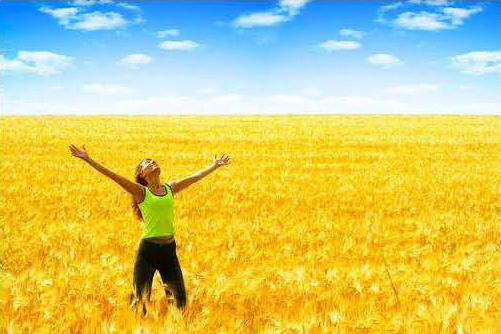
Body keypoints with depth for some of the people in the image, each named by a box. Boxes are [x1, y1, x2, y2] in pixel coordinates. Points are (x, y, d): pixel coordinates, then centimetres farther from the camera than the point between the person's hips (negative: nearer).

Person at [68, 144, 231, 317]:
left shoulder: (170, 188, 9)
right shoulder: (141, 192, -4)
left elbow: (194, 177, 20)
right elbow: (113, 175, -13)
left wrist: (215, 165, 29)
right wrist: (88, 159, -20)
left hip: (169, 249, 4)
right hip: (148, 249, -4)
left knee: (180, 298, 11)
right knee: (140, 298, 0)